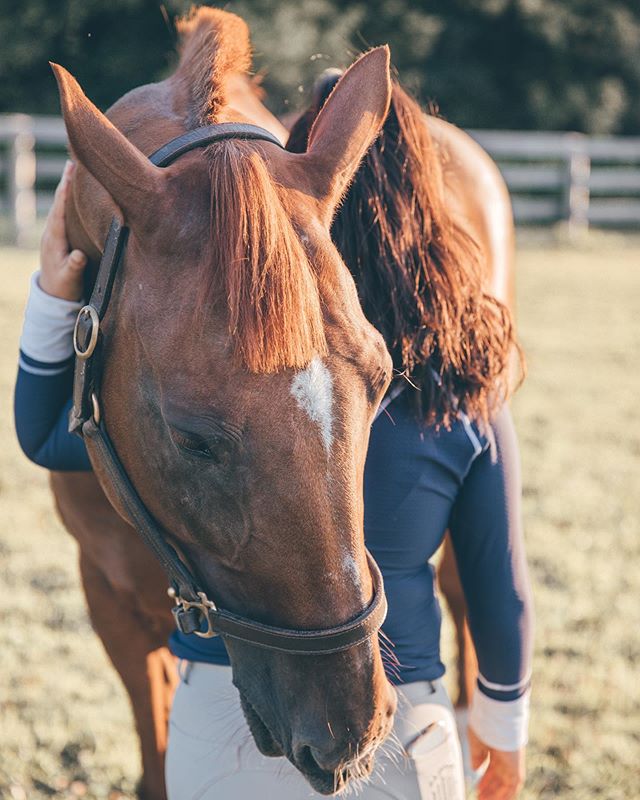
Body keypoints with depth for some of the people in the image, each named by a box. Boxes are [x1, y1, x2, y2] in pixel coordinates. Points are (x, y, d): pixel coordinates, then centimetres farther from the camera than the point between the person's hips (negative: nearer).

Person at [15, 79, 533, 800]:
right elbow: (502, 594, -1)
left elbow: (45, 440, -1)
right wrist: (503, 722, 15)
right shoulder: (467, 387, -10)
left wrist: (54, 294, 3)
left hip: (221, 720, -1)